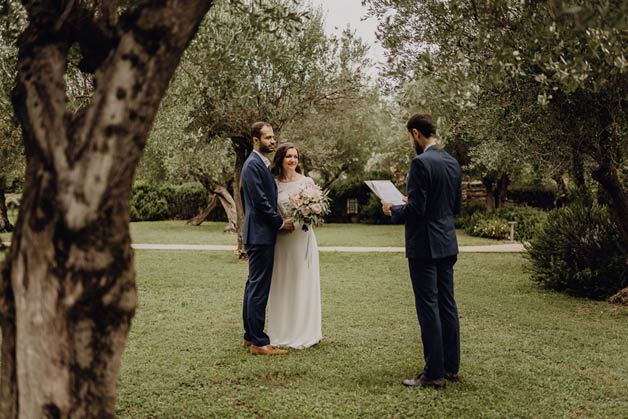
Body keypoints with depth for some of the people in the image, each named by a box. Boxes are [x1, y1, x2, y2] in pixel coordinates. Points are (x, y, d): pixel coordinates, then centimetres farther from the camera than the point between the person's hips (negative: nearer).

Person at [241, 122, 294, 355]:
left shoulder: (262, 164, 17)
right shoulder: (253, 165, -14)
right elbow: (260, 201, -20)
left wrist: (279, 221, 10)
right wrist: (281, 222, -11)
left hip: (261, 234, 11)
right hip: (260, 234, -11)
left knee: (255, 286, 15)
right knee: (259, 288, -7)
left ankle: (250, 336, 24)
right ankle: (258, 343, -1)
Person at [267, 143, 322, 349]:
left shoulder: (307, 182, -1)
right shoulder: (274, 184, 4)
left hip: (303, 237, -2)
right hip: (282, 238, 2)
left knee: (303, 284, 3)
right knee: (282, 285, 8)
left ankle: (303, 333, 14)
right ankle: (283, 332, 20)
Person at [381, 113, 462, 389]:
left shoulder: (421, 163, -16)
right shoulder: (452, 162, 11)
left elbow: (416, 208, -20)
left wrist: (393, 210, -2)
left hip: (424, 245, -9)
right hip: (447, 244, 9)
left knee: (428, 307, -3)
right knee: (447, 304, 14)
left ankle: (434, 374, 2)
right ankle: (451, 366, 23)